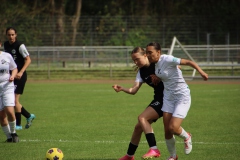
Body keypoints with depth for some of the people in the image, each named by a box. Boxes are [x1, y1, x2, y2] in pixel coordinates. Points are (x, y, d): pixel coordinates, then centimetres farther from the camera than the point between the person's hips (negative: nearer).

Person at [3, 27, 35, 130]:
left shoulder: (20, 46, -13)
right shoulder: (5, 45, 8)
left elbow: (28, 60, -15)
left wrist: (21, 72, -25)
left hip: (19, 76, -7)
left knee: (15, 100, -8)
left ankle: (18, 124, 2)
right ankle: (29, 116, 24)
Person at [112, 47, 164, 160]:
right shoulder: (141, 72, 8)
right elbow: (133, 90, -3)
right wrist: (122, 89, -24)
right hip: (158, 99, 8)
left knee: (142, 118, -22)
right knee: (138, 127, 10)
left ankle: (154, 149, -27)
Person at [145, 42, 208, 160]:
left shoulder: (167, 60, -22)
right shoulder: (155, 63, 2)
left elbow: (189, 62, -25)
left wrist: (201, 71, -40)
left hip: (182, 96, -7)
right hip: (168, 96, 7)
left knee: (173, 127, -15)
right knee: (167, 130, 3)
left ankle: (186, 137, 19)